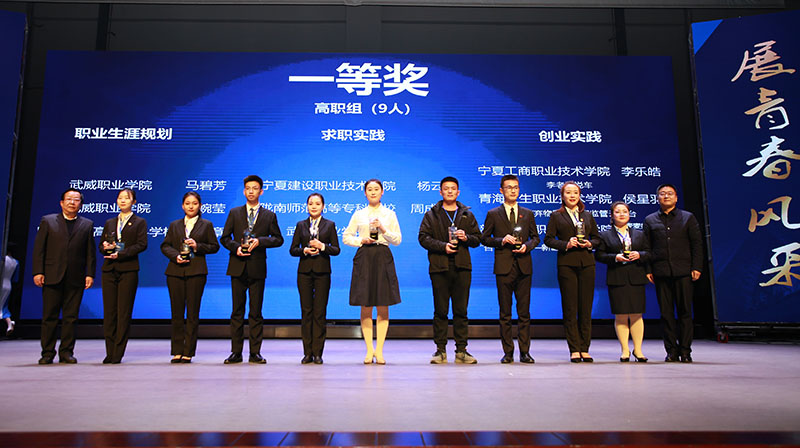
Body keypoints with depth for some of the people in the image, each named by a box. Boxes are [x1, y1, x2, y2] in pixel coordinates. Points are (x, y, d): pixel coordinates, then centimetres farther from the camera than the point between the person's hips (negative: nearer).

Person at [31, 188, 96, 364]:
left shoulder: (87, 225, 11)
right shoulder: (48, 221, 9)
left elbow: (90, 252, 8)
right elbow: (38, 248, 4)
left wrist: (90, 274, -1)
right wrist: (38, 272, -4)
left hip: (76, 279, 1)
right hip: (52, 277, 0)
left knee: (70, 317, 3)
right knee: (49, 317, 3)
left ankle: (66, 352, 11)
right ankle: (47, 353, 12)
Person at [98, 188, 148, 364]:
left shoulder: (139, 222, 7)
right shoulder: (109, 223, 20)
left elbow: (142, 244, -5)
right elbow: (101, 246, 20)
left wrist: (120, 254, -15)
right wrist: (105, 247, -4)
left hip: (128, 270, -4)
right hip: (109, 270, 4)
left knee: (124, 313, -5)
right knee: (109, 312, 2)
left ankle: (118, 354, -1)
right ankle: (109, 353, 8)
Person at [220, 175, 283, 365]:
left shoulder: (269, 215, 8)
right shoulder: (234, 212, 10)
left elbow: (278, 239, 5)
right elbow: (224, 238, 9)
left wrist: (260, 241, -10)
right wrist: (236, 247, -10)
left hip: (258, 268, -1)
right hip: (238, 267, 1)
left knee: (256, 312, 2)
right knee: (237, 311, 4)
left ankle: (255, 353, 8)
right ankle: (236, 352, 10)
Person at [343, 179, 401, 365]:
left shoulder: (390, 214, 10)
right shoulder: (359, 214, 10)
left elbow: (398, 239, 6)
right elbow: (346, 237, 11)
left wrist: (383, 229, -8)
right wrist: (361, 241, -5)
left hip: (383, 258, 0)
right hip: (364, 258, 0)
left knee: (383, 306, -2)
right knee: (365, 306, -1)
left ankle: (379, 350, 4)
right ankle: (369, 350, 7)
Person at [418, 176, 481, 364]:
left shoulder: (467, 214, 15)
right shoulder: (431, 214, 10)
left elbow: (477, 239, 14)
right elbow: (423, 238, 0)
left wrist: (466, 238, -7)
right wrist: (442, 246, -13)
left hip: (462, 267, 2)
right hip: (439, 267, -1)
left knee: (461, 310, 3)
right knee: (440, 310, 1)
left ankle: (461, 350, 9)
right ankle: (440, 350, 9)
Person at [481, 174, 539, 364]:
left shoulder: (528, 214, 13)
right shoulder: (493, 214, 7)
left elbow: (535, 237, 15)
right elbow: (484, 238, 5)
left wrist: (527, 246, -5)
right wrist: (502, 240, -10)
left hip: (524, 266, 2)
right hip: (504, 267, -2)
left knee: (524, 311, 3)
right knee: (505, 313, 3)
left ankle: (525, 352, 11)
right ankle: (508, 352, 10)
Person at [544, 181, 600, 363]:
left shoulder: (587, 216, 16)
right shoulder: (556, 216, 8)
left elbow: (597, 237, 18)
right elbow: (548, 239, 1)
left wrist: (590, 244, -3)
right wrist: (565, 244, -12)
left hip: (586, 263, 3)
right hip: (566, 264, -2)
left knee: (586, 307, 2)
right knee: (569, 308, -2)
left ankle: (584, 349, 9)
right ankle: (574, 350, 4)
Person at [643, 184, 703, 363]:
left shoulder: (688, 218, 11)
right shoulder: (650, 220, 13)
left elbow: (697, 244, 6)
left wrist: (696, 267, -4)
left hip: (683, 271, -1)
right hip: (661, 272, 1)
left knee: (685, 311, 1)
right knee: (666, 313, 3)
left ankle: (685, 350, 8)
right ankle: (671, 350, 10)